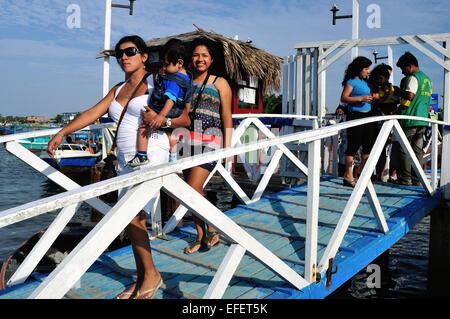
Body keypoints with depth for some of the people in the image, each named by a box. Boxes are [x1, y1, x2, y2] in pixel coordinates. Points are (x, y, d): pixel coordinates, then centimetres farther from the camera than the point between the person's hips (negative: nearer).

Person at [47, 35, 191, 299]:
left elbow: (185, 119, -3)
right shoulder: (118, 89, 19)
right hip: (126, 158, 7)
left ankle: (151, 274, 0)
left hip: (151, 153, -7)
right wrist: (62, 133, 5)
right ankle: (142, 280, 13)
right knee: (134, 217, 5)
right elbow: (93, 113, 13)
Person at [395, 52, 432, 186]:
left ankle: (405, 179, -3)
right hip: (423, 119, 8)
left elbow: (409, 95, -21)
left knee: (404, 149, -2)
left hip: (410, 120, -8)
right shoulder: (427, 79, 20)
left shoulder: (413, 77, -8)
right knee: (418, 150, 8)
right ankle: (416, 180, 9)